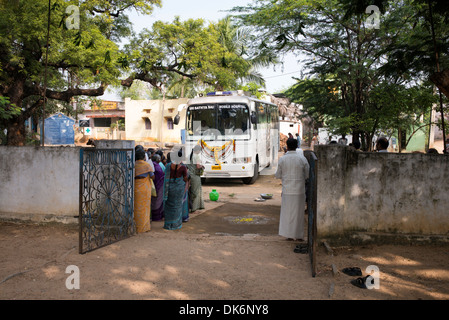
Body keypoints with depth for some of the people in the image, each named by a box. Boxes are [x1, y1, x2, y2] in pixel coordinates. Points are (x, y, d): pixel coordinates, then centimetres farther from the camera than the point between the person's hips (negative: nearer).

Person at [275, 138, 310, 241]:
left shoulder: (282, 159, -4)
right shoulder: (302, 159, -6)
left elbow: (278, 175, 3)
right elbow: (307, 175, 1)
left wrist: (276, 174, 25)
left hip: (287, 190, 1)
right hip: (299, 190, 0)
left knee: (287, 212, 10)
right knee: (298, 212, 9)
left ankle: (288, 234, 13)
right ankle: (299, 235, 14)